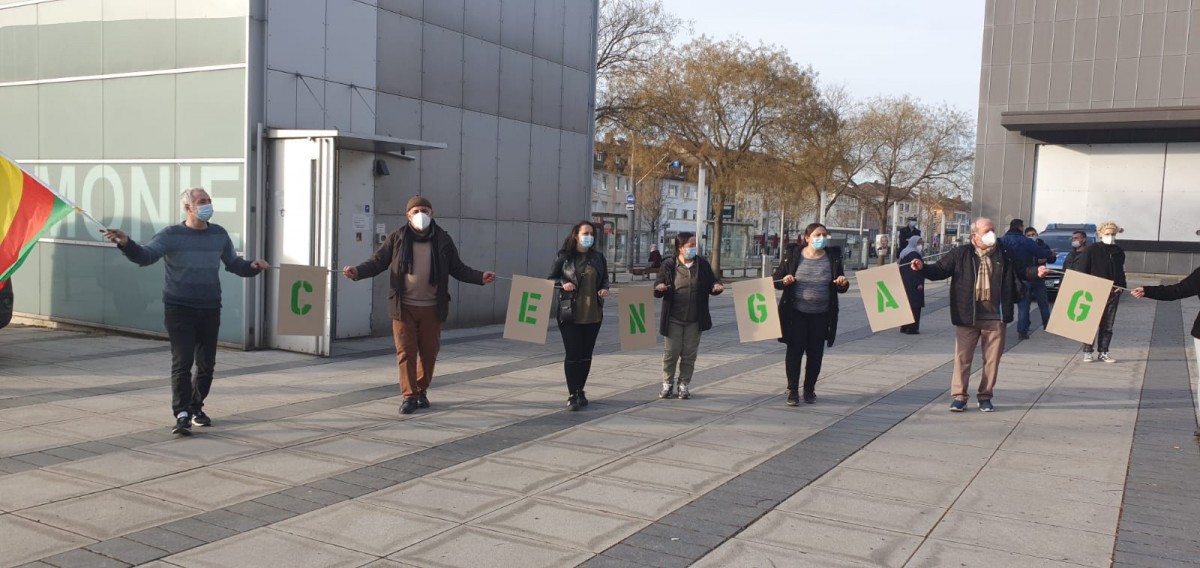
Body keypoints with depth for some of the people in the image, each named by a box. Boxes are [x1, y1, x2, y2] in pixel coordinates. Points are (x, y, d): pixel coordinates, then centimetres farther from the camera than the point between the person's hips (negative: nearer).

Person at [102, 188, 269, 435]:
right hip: (179, 309, -4)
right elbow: (145, 256, -16)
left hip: (210, 310, 4)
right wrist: (126, 243, -35)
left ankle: (196, 408, 29)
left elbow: (233, 263, 19)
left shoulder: (219, 234, 8)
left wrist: (252, 266, -1)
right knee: (182, 362, -10)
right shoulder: (171, 235, -5)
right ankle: (182, 414, -8)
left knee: (206, 363, 11)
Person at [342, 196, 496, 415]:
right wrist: (358, 271, -18)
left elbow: (457, 268, 8)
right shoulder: (397, 238, 0)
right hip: (403, 306, -1)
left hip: (431, 307, 1)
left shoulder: (443, 239, 3)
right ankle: (409, 395, 8)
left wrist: (480, 277, -6)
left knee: (429, 352, 9)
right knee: (406, 351, -2)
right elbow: (377, 261, 0)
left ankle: (422, 390, 27)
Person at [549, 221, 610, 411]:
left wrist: (605, 289, -3)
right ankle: (572, 395, 4)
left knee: (586, 355, 10)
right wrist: (563, 284, -14)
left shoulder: (598, 257, 8)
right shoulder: (564, 257, -1)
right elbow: (551, 278, 6)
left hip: (593, 314, 3)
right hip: (570, 314, -3)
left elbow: (605, 279, 18)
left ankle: (580, 391, 23)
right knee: (572, 354, -4)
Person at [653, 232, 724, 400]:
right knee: (671, 353, 3)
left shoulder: (702, 264, 4)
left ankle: (684, 385, 21)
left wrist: (717, 286, -11)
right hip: (674, 318, -2)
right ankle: (667, 384, 19)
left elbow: (711, 283, 12)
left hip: (695, 320, 2)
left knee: (689, 354, 7)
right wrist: (659, 288, -23)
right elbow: (658, 286, 1)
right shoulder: (669, 265, -2)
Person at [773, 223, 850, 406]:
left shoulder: (833, 257, 3)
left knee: (815, 353, 8)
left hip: (821, 315, 2)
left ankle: (809, 389, 23)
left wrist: (843, 283, -14)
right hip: (796, 313, -2)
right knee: (795, 351, -1)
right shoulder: (792, 255, -3)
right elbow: (775, 279, 2)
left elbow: (840, 288, 9)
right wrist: (784, 281, -20)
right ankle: (793, 390, 9)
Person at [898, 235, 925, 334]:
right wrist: (918, 283, -21)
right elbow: (915, 270, -21)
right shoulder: (914, 254, -15)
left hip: (905, 284, 10)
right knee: (914, 306, -6)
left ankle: (904, 327, 17)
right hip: (913, 285, -10)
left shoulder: (904, 253, 15)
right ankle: (912, 328, -6)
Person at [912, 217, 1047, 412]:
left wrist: (1036, 272, -3)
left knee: (992, 358, 7)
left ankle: (985, 396, 19)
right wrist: (923, 267, -16)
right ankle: (959, 396, 8)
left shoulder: (1004, 254, 6)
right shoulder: (960, 254, 1)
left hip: (995, 317, 2)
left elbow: (1021, 270, 15)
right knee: (962, 357, 1)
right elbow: (939, 270, 1)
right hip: (967, 316, -1)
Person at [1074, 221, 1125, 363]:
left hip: (1112, 293, 5)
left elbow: (1121, 272, 19)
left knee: (1108, 325, 7)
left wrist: (1121, 285, 3)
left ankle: (1103, 352, 14)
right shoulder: (1091, 250, -4)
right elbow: (1081, 270, -6)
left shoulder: (1119, 252, 11)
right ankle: (1088, 352, 2)